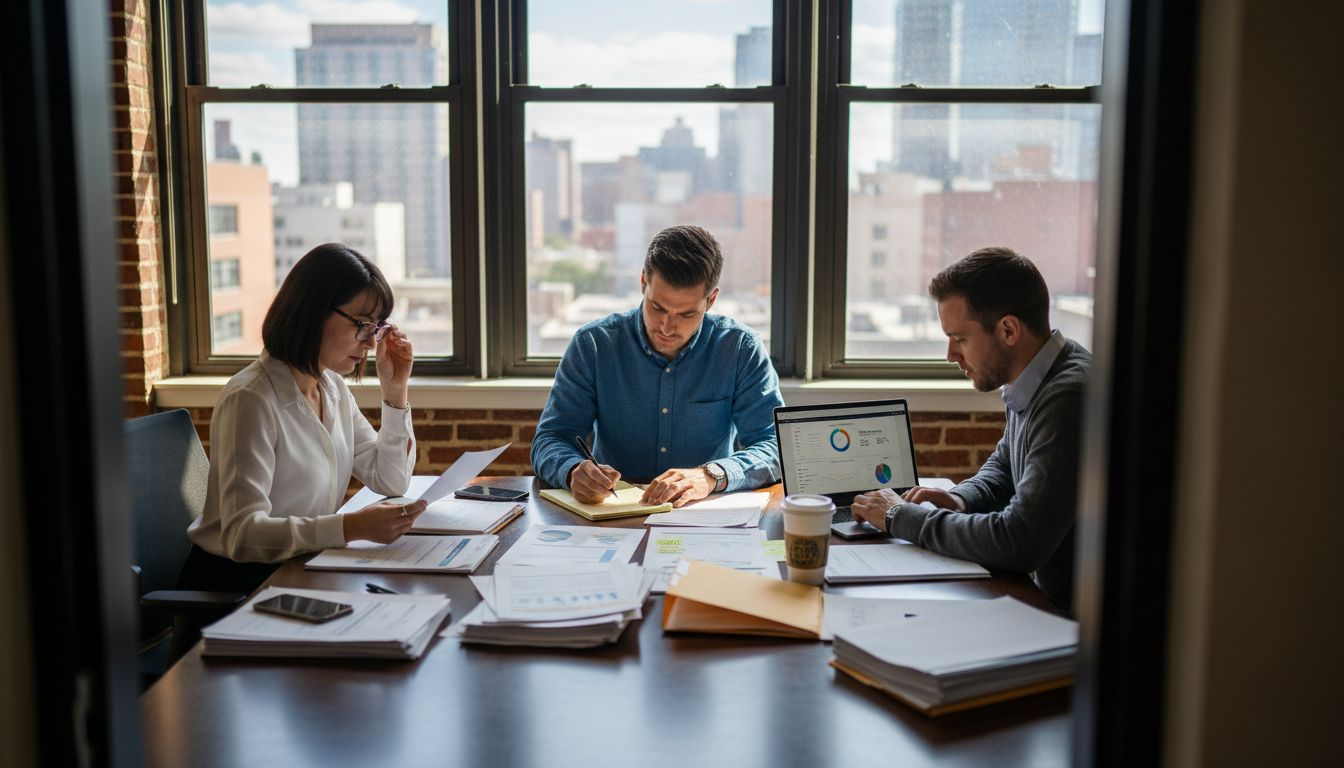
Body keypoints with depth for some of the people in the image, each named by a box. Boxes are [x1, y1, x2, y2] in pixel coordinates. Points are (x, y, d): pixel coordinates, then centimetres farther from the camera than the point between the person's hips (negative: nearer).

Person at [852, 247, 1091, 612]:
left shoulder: (1068, 397, -25)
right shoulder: (1034, 384, 5)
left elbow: (1018, 544, -30)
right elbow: (1003, 465, 25)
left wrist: (901, 517, -18)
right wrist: (962, 500, 3)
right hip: (1047, 594, 8)